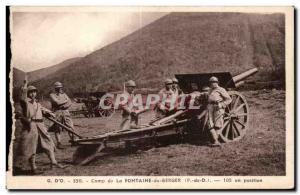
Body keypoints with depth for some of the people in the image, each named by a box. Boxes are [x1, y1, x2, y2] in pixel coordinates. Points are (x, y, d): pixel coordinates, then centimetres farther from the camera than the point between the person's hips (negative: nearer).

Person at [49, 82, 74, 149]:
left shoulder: (64, 94, 17)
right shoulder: (52, 95, 1)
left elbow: (70, 103, 8)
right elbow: (57, 102, -14)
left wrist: (63, 106, -10)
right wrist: (66, 101, -1)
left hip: (66, 112, 4)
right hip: (57, 113, -4)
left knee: (71, 127, -1)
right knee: (58, 129, -2)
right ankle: (59, 143, 3)